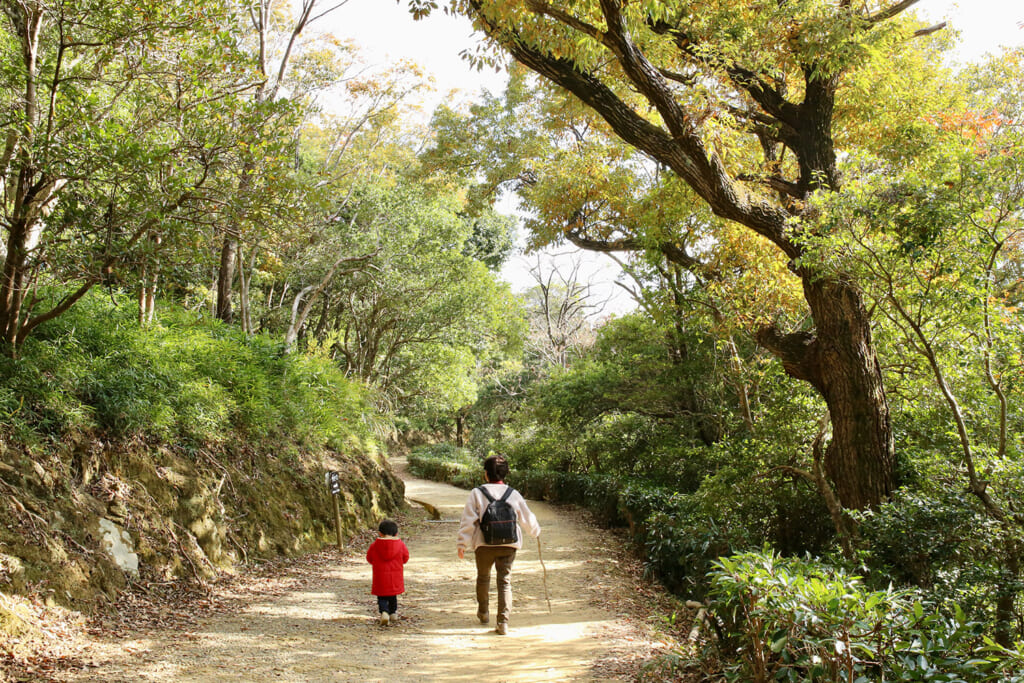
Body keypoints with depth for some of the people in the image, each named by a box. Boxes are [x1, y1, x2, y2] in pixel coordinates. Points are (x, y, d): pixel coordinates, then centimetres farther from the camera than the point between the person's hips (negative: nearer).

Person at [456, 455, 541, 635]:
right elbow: (527, 518, 12)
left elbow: (468, 521, -7)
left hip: (484, 545, -1)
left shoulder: (477, 493, -5)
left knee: (483, 577, 20)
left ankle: (483, 613, 39)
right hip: (508, 545, 1)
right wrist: (535, 531, 32)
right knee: (505, 581, 4)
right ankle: (503, 622, -4)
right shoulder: (513, 494, 2)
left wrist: (462, 544, 0)